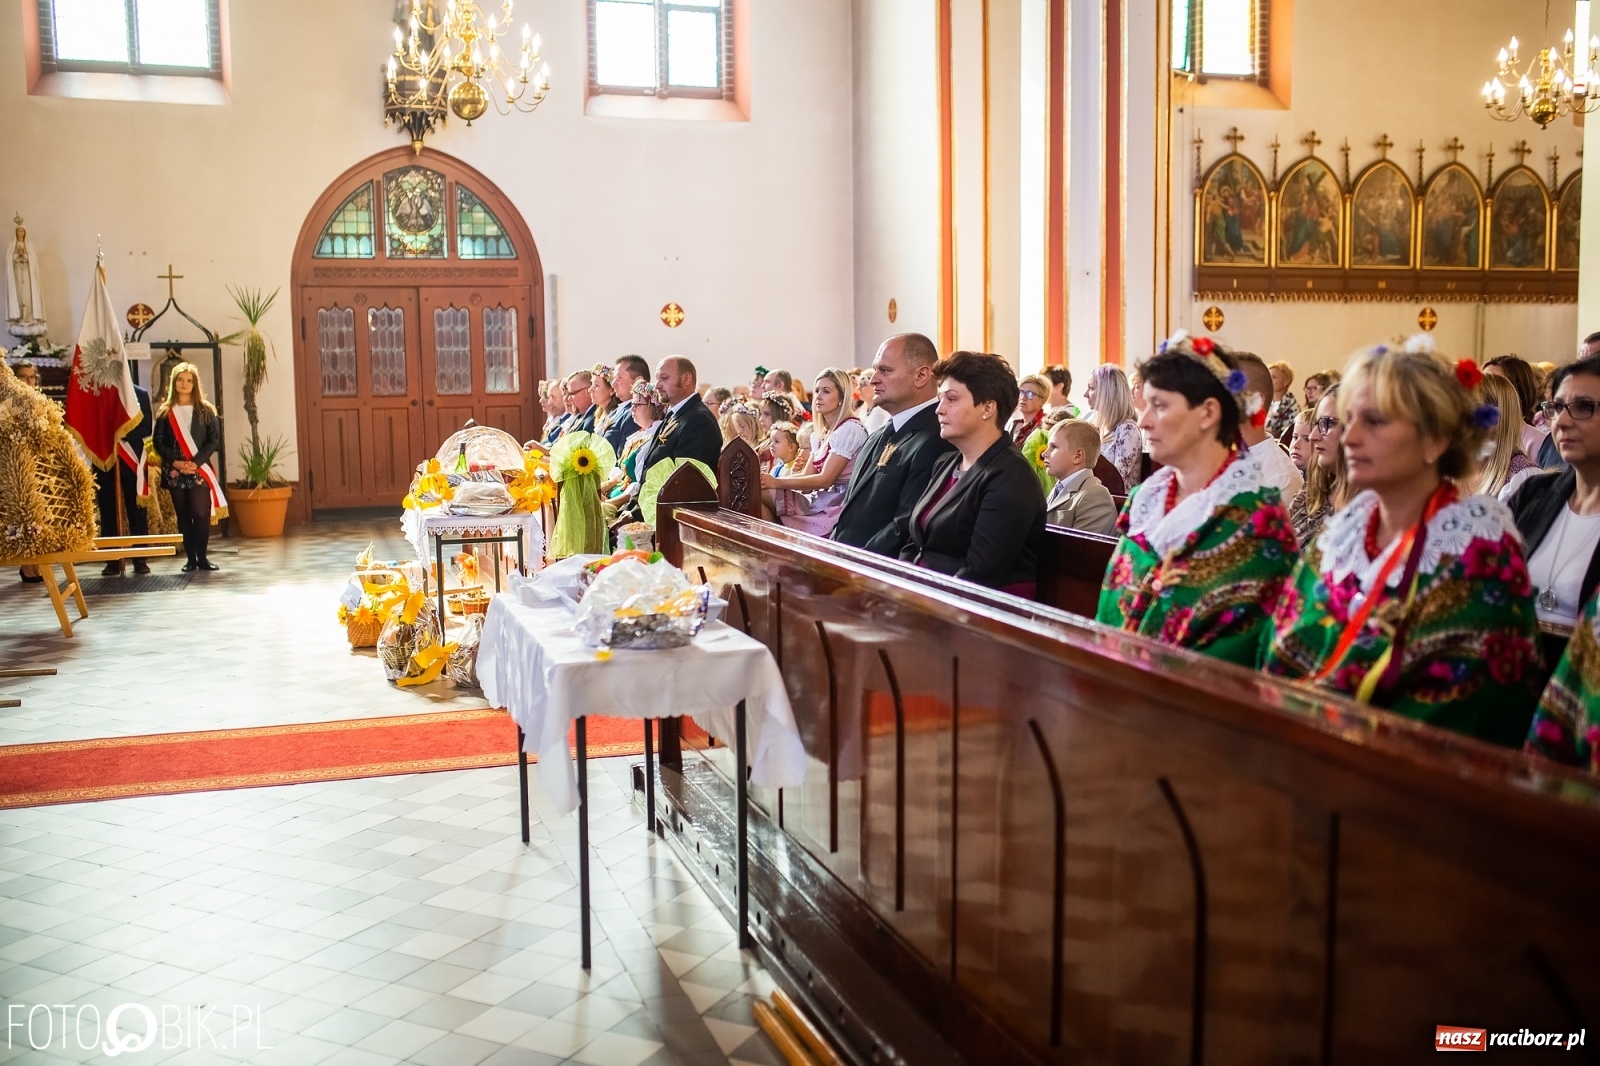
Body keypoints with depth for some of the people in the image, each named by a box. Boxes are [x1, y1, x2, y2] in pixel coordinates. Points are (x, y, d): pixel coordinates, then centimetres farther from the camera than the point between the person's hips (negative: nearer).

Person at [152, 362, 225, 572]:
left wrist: (197, 462, -13)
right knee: (183, 515, 5)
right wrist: (175, 461, -12)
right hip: (174, 472, 1)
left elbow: (214, 439, -1)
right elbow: (158, 441, 3)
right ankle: (191, 558, 9)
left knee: (201, 514, -6)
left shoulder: (205, 410, 4)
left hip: (199, 470, -1)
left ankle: (202, 557, 2)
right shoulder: (164, 411, 6)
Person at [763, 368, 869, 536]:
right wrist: (771, 480, -8)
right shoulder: (819, 435, 16)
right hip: (820, 501, 8)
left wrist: (777, 482, -18)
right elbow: (808, 477, 9)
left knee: (761, 494, -19)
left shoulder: (850, 429, -11)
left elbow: (825, 479, -16)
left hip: (838, 508, -8)